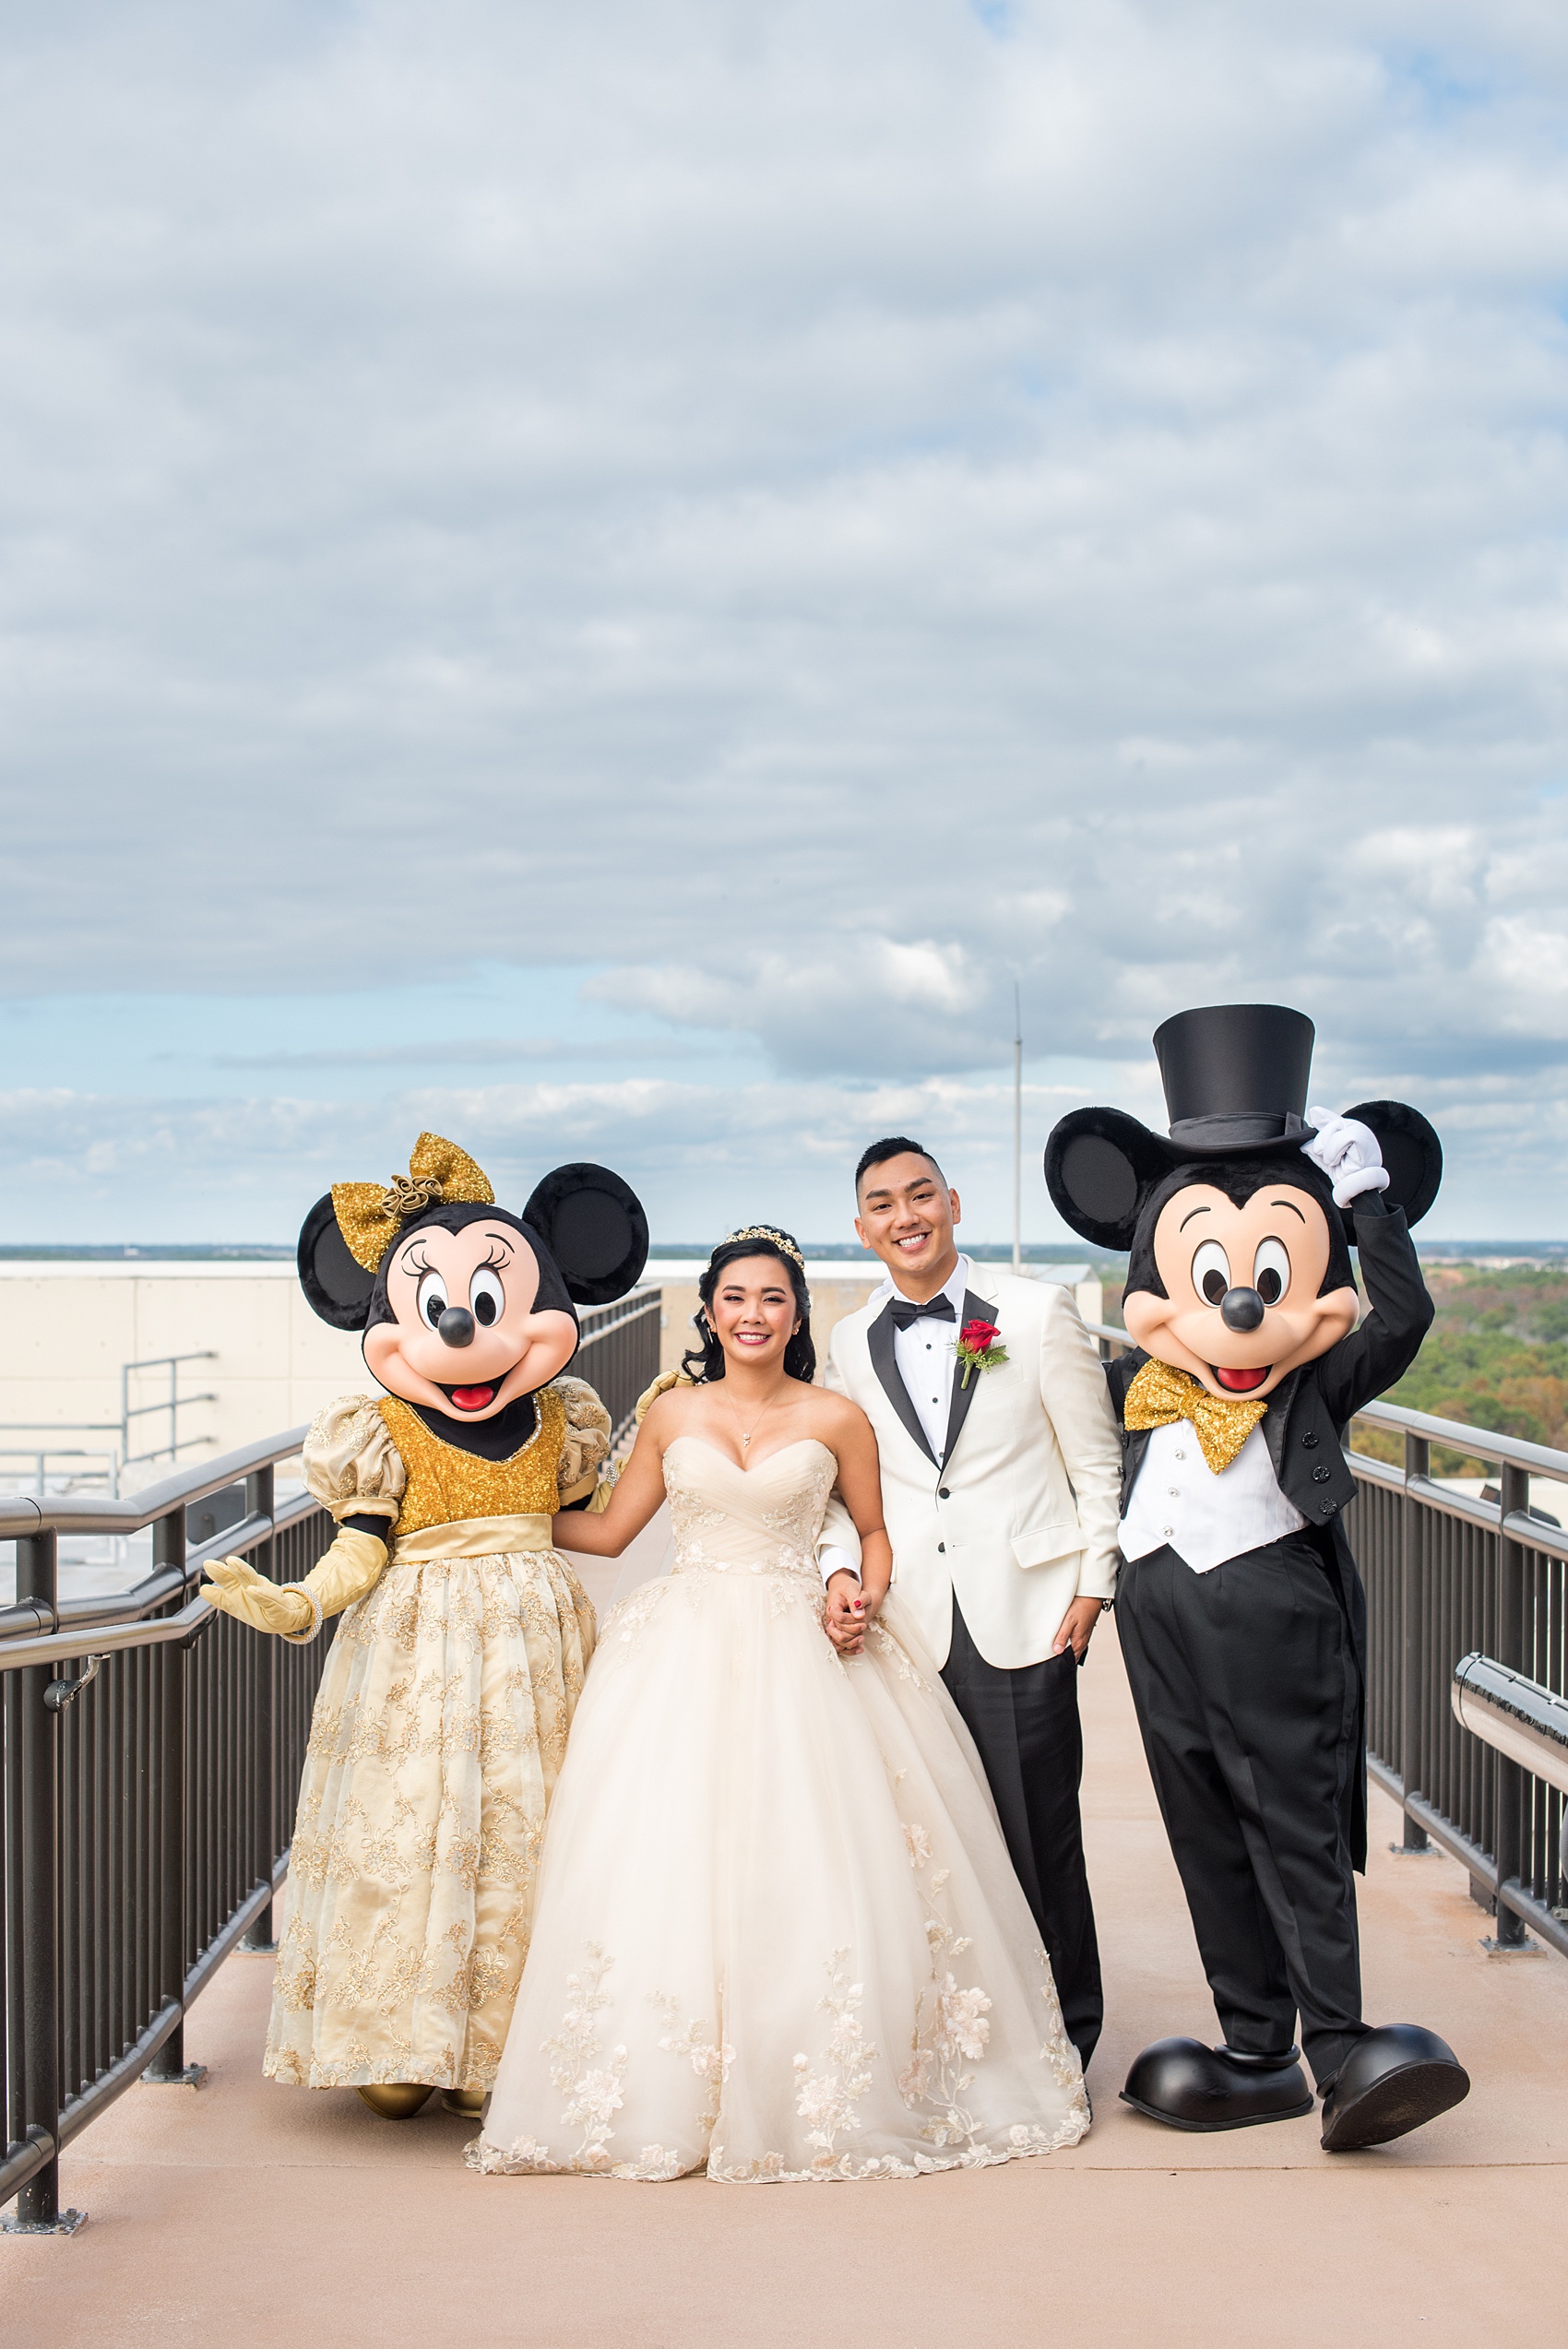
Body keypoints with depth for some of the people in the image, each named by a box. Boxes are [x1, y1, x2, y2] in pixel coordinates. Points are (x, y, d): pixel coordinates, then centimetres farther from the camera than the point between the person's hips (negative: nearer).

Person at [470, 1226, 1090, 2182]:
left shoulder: (835, 1418, 3)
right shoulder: (673, 1412, 9)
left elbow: (874, 1531, 13)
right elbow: (608, 1530, 16)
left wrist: (867, 1601, -5)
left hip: (802, 1655, -1)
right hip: (687, 1661, 2)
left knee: (811, 1871, -6)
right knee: (669, 1866, -5)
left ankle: (823, 2096, 6)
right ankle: (667, 2096, 4)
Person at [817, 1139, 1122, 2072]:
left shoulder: (1037, 1312, 1)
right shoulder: (851, 1343, 11)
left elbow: (1097, 1461, 4)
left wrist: (1095, 1580, -1)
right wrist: (841, 1569, 0)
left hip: (1024, 1615, -3)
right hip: (910, 1625, 3)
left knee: (1039, 1835, 0)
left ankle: (1063, 2035, 15)